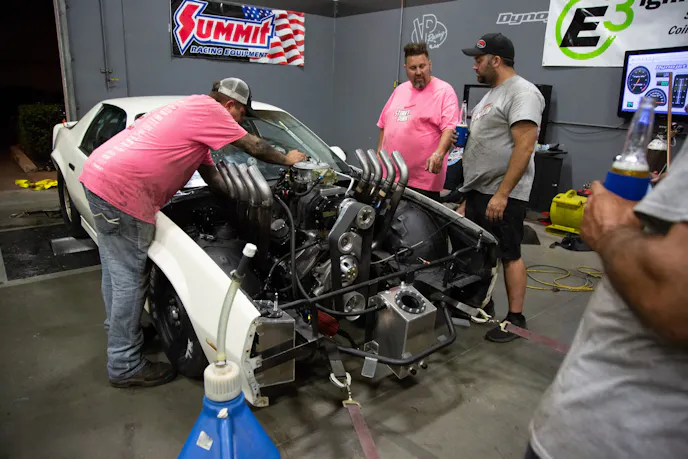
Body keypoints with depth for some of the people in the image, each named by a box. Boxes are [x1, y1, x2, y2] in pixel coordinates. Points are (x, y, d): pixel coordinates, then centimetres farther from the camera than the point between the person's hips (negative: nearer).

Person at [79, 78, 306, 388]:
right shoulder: (208, 110, -7)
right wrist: (287, 160, 17)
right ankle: (125, 367, 11)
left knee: (116, 268, 25)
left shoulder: (191, 112, 23)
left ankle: (117, 328, 45)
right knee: (131, 280, -2)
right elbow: (254, 147, 0)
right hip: (122, 189, -11)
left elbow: (212, 177, 25)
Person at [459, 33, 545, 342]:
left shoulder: (522, 93, -14)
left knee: (509, 255, 0)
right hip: (477, 190, 10)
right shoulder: (492, 93, 17)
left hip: (502, 195, -10)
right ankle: (482, 304, 31)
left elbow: (525, 146, -23)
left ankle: (515, 318, 12)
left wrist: (502, 193, -25)